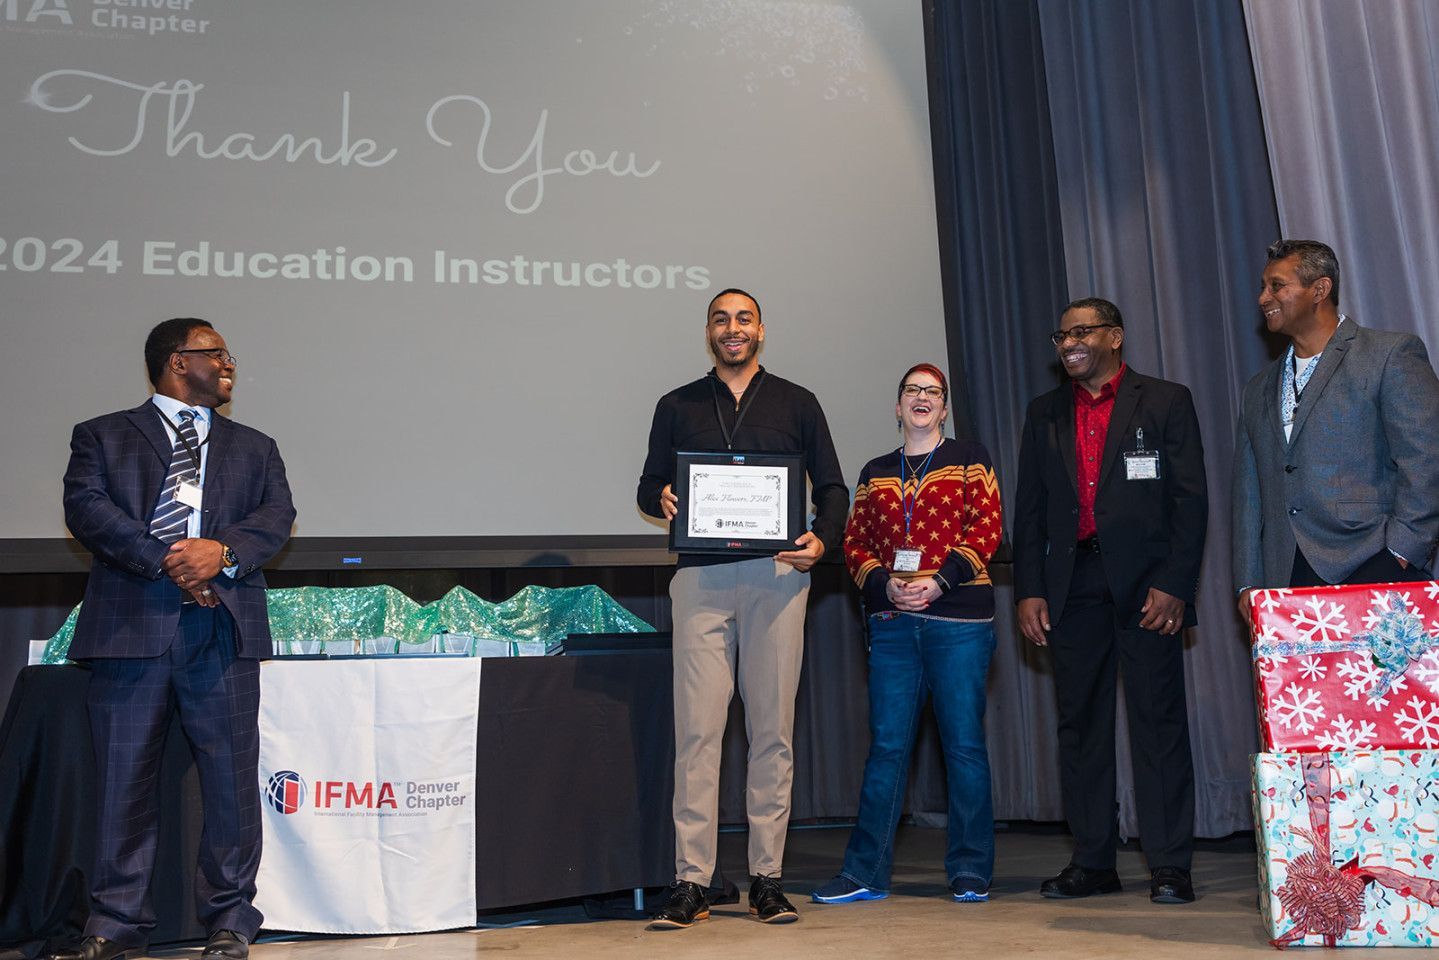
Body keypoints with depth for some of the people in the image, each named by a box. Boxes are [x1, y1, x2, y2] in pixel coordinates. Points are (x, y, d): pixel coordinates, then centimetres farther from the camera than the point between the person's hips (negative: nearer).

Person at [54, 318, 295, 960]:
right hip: (130, 625, -1)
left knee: (231, 778, 0)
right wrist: (162, 560, -13)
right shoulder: (102, 436, 14)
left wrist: (221, 551, -12)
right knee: (123, 778, 2)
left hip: (221, 626, 2)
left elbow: (277, 515, 7)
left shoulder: (254, 448, 22)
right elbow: (86, 507, -2)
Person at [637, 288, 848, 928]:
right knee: (697, 727, -6)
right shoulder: (677, 407, 16)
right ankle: (691, 882, 0)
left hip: (776, 576, 0)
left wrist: (822, 540, -5)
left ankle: (767, 879, 11)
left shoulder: (797, 403, 14)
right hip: (700, 578, 0)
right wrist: (661, 499, -6)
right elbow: (649, 486, 18)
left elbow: (831, 487, 14)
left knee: (773, 727, 2)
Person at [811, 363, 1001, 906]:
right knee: (886, 745, 3)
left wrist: (939, 580, -14)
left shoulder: (969, 459, 7)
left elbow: (986, 529, -3)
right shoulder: (875, 473, 17)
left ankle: (970, 872, 13)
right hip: (891, 622, 3)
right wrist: (884, 584, -7)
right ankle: (866, 872, 9)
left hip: (959, 620, -3)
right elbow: (855, 544, 12)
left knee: (964, 743, 1)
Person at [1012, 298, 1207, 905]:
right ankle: (1092, 862, 15)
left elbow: (1190, 500, -1)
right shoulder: (1045, 413, 15)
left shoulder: (1165, 402, 5)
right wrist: (1029, 591, 4)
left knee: (1158, 719, -1)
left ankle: (1170, 866, 6)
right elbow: (1028, 509, 12)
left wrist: (1175, 584, -10)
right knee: (1079, 723, 6)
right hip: (1072, 585, 4)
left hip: (1145, 583, -3)